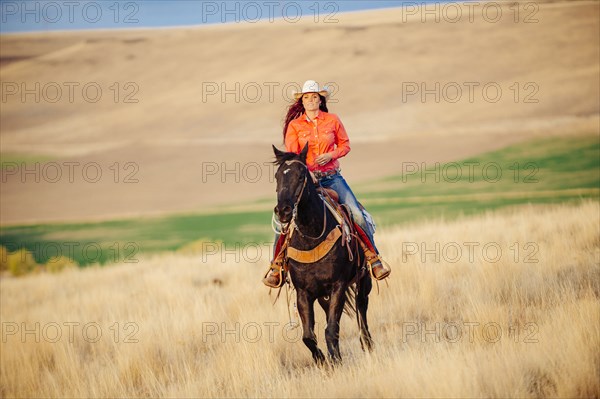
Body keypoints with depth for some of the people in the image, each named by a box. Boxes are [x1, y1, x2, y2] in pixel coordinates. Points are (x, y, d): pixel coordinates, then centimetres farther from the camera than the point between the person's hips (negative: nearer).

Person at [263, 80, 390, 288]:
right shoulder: (294, 125, 2)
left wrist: (331, 155, -9)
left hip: (332, 177, 1)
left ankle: (373, 258, 3)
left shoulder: (332, 120, 5)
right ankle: (276, 265, -6)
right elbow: (291, 154, -7)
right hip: (305, 177, -1)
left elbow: (345, 144, 12)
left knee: (357, 214, -12)